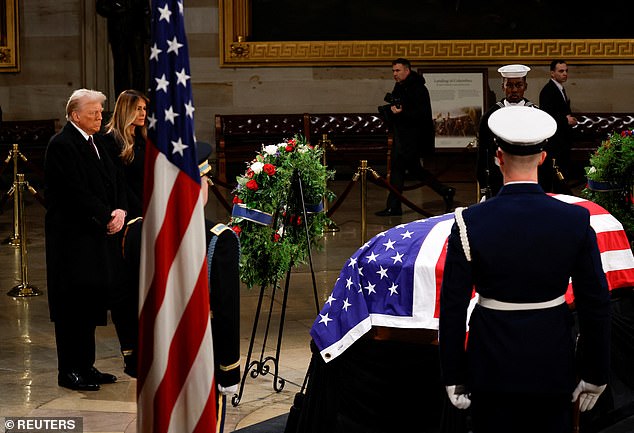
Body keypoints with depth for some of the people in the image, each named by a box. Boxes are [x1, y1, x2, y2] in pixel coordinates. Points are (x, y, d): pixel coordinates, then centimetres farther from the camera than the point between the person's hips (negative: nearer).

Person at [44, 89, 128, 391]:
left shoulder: (96, 143, 16)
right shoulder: (62, 145, -12)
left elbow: (115, 182, 15)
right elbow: (75, 192, -19)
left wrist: (120, 211, -4)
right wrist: (107, 217, -16)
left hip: (98, 236, 9)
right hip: (73, 239, -8)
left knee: (92, 303, 11)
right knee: (74, 305, -4)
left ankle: (85, 366, 19)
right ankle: (69, 371, 3)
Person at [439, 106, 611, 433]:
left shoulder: (469, 223, -14)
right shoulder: (575, 221, -10)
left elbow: (452, 308, -9)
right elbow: (596, 304, -5)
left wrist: (453, 376, 1)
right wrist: (594, 374, 7)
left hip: (492, 366, -1)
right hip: (553, 365, 1)